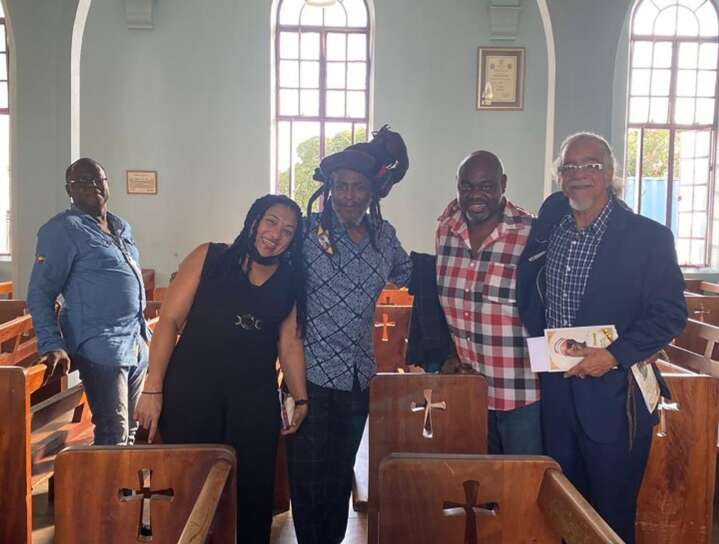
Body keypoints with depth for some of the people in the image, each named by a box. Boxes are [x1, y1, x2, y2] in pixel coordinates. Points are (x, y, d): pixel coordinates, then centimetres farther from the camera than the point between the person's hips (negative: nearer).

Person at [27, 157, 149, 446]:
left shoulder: (122, 227, 15)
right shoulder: (62, 230, -7)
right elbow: (39, 294, -10)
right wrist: (52, 346, -20)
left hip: (138, 343, 7)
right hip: (101, 347, -7)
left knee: (129, 432, 13)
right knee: (114, 439, -8)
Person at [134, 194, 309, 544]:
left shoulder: (290, 281, 8)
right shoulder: (208, 258, -2)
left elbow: (290, 343, 11)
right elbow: (169, 320, -5)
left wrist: (300, 398, 6)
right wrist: (153, 389, -9)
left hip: (255, 399, 3)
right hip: (191, 391, -2)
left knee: (253, 487, 8)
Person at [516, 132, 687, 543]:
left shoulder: (649, 236, -11)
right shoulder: (551, 217, 3)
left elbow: (671, 313, -11)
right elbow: (527, 284, 19)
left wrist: (614, 354, -21)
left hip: (614, 394, -4)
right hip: (556, 385, 5)